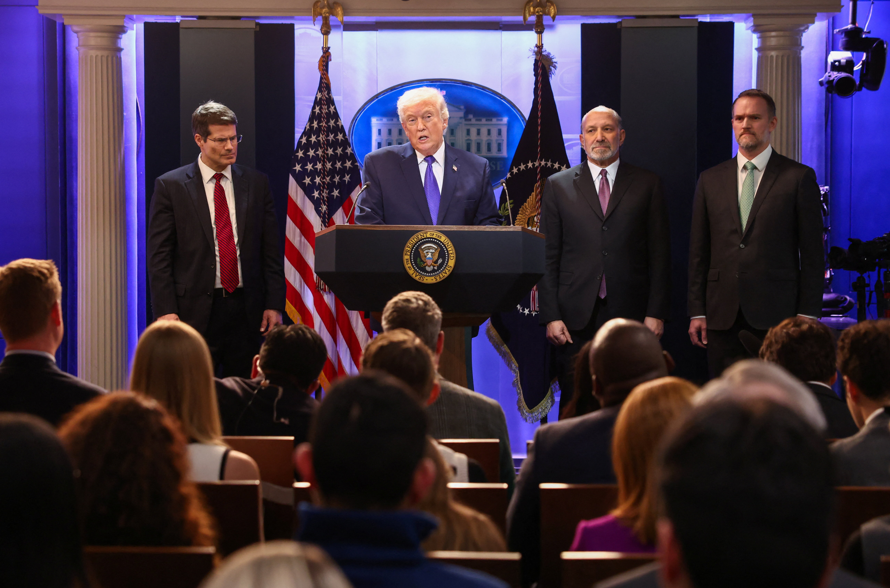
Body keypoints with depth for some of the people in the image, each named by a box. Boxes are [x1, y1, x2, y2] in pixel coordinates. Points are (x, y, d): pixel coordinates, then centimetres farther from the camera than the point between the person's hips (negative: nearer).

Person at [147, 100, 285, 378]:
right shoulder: (170, 186, 1)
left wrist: (274, 305, 2)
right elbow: (158, 256, -1)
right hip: (195, 311, -3)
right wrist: (166, 311, -10)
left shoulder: (256, 183, 10)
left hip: (247, 311, 3)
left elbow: (271, 250, 10)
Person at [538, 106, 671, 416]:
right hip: (576, 318, 0)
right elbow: (548, 256, 6)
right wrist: (551, 316, -2)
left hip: (630, 314, 0)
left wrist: (656, 312, -2)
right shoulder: (558, 186, 9)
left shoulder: (647, 184, 8)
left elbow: (659, 254, 6)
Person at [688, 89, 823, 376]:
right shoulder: (711, 179, 14)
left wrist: (807, 315, -5)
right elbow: (698, 252, 13)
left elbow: (812, 254, 1)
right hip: (722, 317, 3)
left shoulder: (799, 177, 3)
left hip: (776, 314, -3)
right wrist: (697, 311, 7)